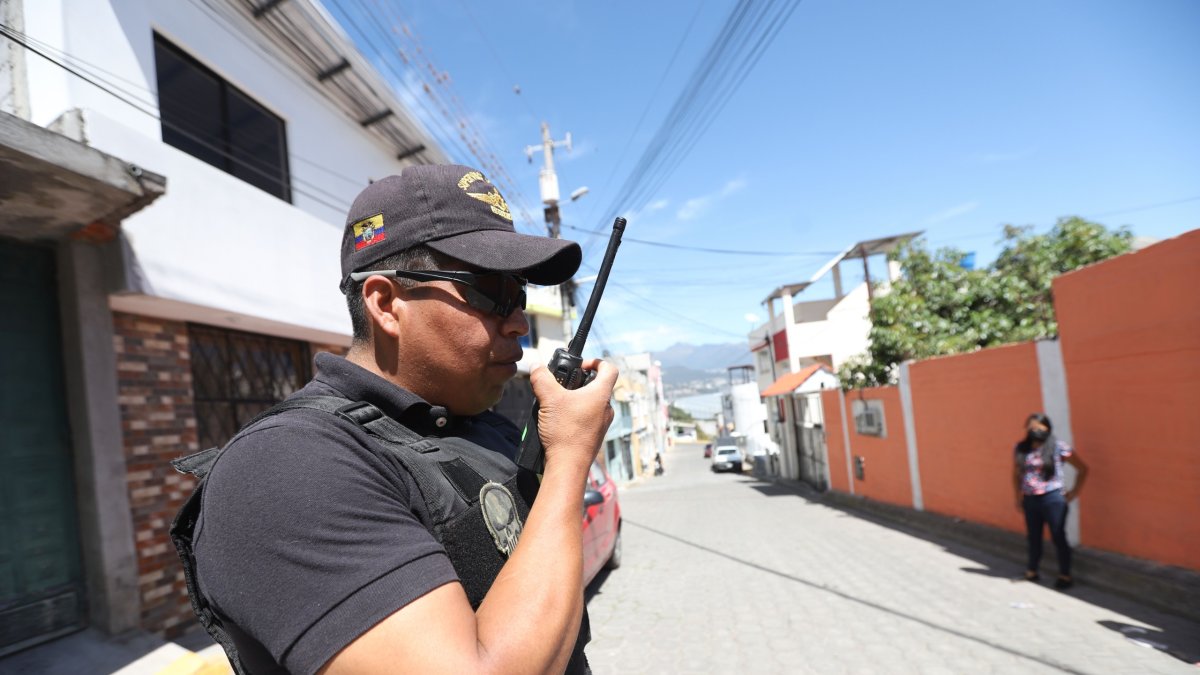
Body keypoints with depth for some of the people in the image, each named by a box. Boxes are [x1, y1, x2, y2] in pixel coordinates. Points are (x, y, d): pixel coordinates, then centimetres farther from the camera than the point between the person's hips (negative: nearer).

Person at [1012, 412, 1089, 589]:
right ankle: (1031, 571, 27)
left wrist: (1075, 491, 0)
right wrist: (1019, 495, 12)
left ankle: (1065, 575, 17)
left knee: (1058, 537, 3)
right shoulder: (1022, 448, 3)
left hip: (1053, 499, -4)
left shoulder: (1059, 447, -9)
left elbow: (1083, 469, 0)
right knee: (1033, 537, 14)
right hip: (1030, 500, 4)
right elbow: (1016, 473, 15)